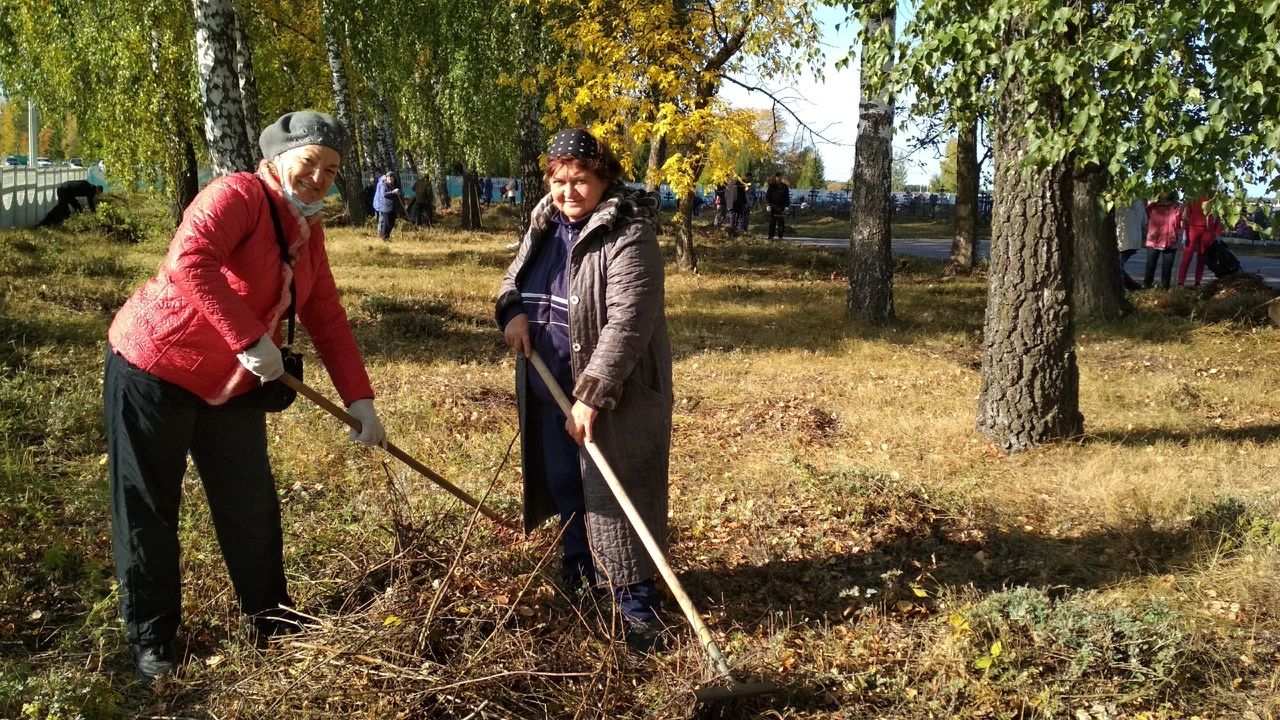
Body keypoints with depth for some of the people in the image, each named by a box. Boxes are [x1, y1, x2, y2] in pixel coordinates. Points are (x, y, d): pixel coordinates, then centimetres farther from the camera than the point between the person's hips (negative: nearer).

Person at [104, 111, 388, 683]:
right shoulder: (238, 195, -19)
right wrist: (251, 341, -36)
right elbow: (190, 261, -36)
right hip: (153, 367, -7)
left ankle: (271, 619, 29)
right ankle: (151, 638, 19)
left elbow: (327, 320, 6)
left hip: (231, 386, 8)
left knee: (252, 505, 12)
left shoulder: (308, 232, 5)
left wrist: (360, 399, -1)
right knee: (148, 509, 4)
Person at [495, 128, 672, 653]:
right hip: (550, 388, 8)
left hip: (614, 393, -8)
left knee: (615, 494, -5)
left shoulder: (629, 236, -20)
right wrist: (512, 311, -7)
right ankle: (579, 572, 40)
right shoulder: (544, 225, 6)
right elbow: (514, 277, 18)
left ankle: (638, 604, 5)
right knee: (564, 484, 19)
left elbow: (627, 324, -27)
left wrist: (591, 395, -32)